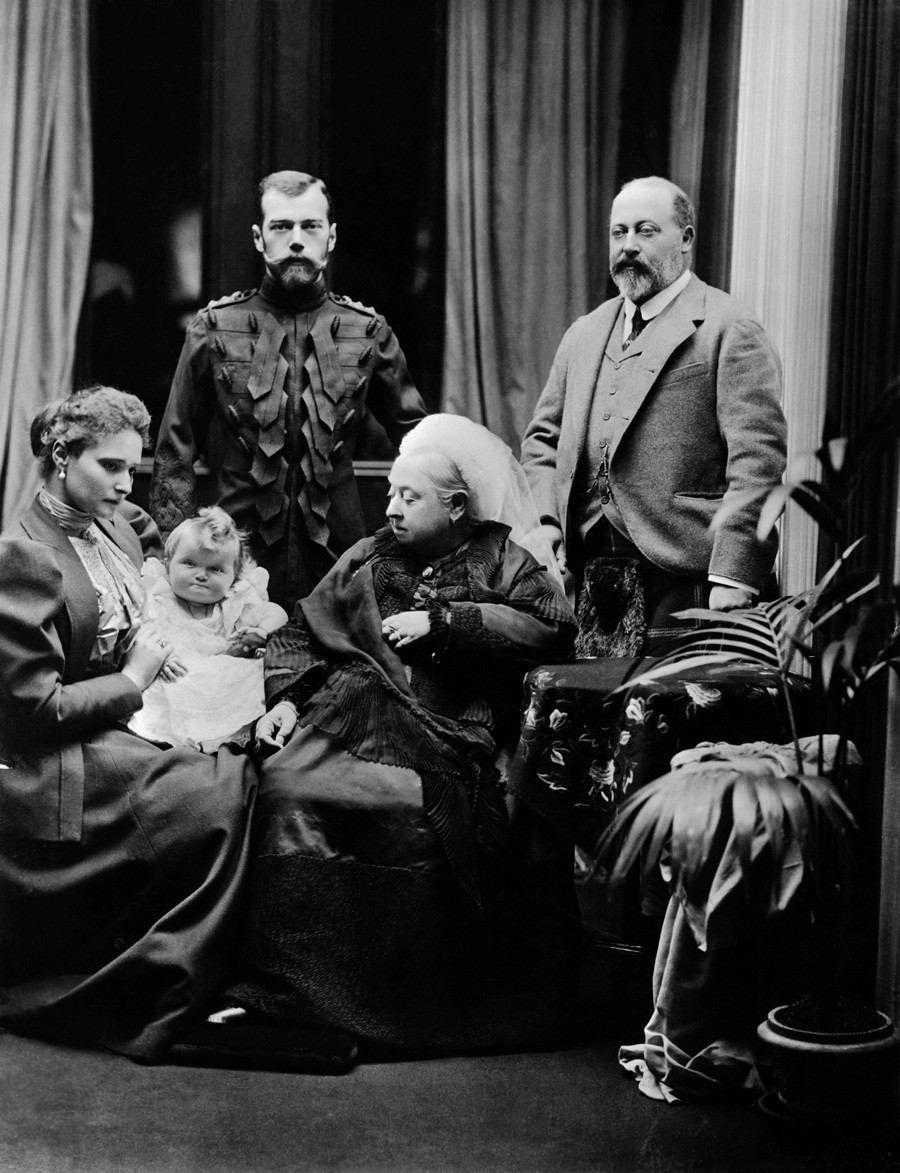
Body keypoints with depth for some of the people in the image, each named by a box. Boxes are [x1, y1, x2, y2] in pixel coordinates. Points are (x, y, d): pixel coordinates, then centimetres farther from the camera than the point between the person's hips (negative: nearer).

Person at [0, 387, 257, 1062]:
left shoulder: (117, 533, 12)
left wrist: (156, 649, 5)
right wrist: (134, 681, -11)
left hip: (129, 725, 9)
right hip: (63, 763, -8)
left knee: (246, 768, -15)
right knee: (227, 789, -24)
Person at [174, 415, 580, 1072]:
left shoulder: (500, 557, 11)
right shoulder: (369, 558, 23)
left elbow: (551, 625, -5)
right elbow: (303, 631, 24)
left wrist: (441, 621, -7)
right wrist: (285, 697, 5)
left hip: (443, 740, -3)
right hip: (349, 716, 4)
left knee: (414, 808, -33)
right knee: (286, 786, -26)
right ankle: (278, 994, -21)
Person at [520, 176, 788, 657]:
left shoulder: (730, 330, -4)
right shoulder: (583, 334, 19)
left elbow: (757, 459, -11)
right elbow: (542, 437, 23)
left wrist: (733, 581, -18)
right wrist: (545, 522, 5)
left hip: (682, 583, -6)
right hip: (585, 581, 6)